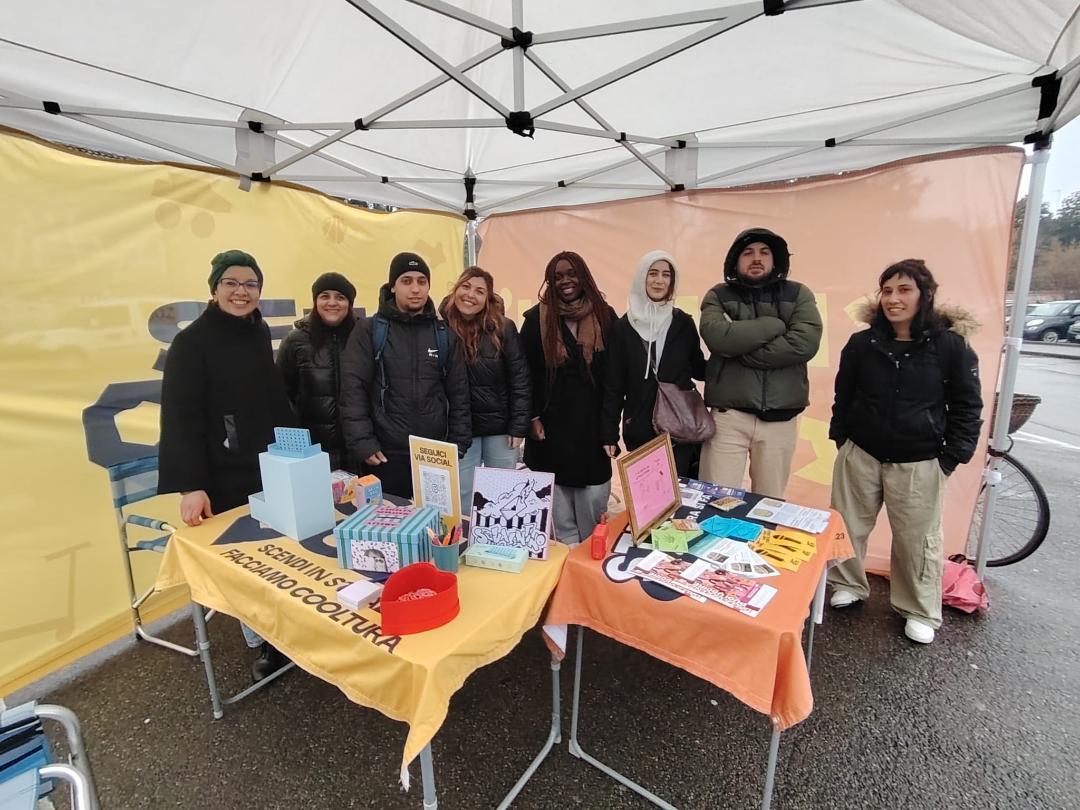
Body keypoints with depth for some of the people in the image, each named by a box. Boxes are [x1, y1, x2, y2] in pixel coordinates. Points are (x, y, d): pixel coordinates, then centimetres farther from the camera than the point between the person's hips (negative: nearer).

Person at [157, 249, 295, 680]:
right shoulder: (191, 342, -11)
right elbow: (180, 417, -15)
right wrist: (190, 486, -22)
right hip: (225, 476, -5)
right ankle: (264, 643, 26)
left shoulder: (260, 333, 8)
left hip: (273, 466, 5)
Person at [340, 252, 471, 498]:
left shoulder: (444, 334, 7)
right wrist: (362, 444, -13)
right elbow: (353, 391, -6)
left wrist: (458, 443, 3)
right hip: (385, 456, -2)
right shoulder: (369, 331, 0)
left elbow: (459, 393, 7)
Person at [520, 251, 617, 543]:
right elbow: (526, 371, 0)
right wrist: (532, 417, -5)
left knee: (594, 496, 7)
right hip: (552, 420, -1)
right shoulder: (537, 319, 0)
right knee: (558, 492, 7)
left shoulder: (604, 316, 4)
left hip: (593, 420, 1)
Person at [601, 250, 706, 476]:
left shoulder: (683, 322, 4)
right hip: (640, 431, 0)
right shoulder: (623, 327, 0)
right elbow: (613, 383, 0)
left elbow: (699, 369, 11)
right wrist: (610, 433, -3)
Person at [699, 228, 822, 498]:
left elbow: (805, 343, -12)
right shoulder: (718, 296, 5)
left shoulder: (798, 295, 7)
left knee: (771, 504, 14)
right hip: (728, 415, -1)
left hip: (780, 417, 2)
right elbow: (717, 337, -17)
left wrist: (742, 352, -12)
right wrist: (775, 324, -10)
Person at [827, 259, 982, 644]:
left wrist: (952, 457, -5)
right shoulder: (862, 343, -2)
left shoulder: (951, 344, -8)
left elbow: (967, 406, -2)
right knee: (847, 527, 14)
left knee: (917, 539, 9)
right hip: (860, 456, 3)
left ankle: (920, 611, 30)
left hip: (919, 464, -2)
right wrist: (841, 439, 4)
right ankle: (848, 586, 36)